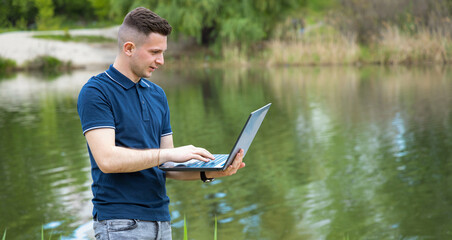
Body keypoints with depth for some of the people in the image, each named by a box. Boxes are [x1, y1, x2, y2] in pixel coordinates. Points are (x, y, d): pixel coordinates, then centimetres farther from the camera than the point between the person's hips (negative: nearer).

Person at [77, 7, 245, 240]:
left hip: (160, 219, 7)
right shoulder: (96, 92, -8)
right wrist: (169, 153, -20)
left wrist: (207, 173, -2)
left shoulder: (157, 94, 14)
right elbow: (107, 159, -20)